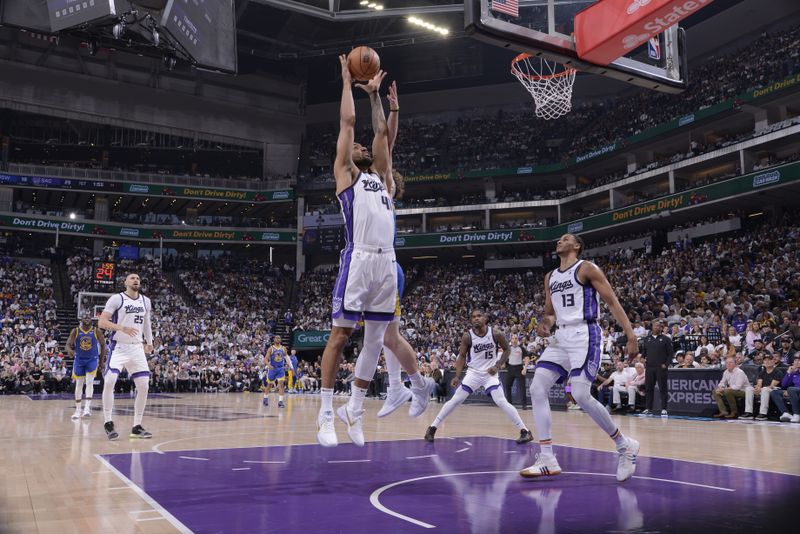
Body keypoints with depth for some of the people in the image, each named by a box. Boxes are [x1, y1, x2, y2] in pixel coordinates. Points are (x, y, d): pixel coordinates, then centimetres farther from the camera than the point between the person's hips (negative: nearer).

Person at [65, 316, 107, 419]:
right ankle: (77, 410, 14)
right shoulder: (75, 331, -4)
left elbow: (103, 345, 5)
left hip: (92, 360, -1)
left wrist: (102, 359, 5)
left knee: (89, 382, -16)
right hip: (79, 360, 1)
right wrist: (69, 350, -34)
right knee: (79, 384, 5)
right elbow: (68, 344, -10)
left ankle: (87, 408, -20)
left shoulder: (96, 332, -5)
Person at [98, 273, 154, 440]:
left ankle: (137, 426, 8)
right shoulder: (117, 299, -7)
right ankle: (108, 423, -2)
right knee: (109, 382, -19)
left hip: (137, 348, 5)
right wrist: (122, 328, -29)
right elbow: (101, 322, -14)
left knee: (144, 386, -2)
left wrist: (149, 342, 23)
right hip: (119, 347, -5)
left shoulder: (145, 301, 10)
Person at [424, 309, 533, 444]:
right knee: (455, 400, -5)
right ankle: (432, 428, 4)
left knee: (502, 402, -14)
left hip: (490, 373, -1)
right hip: (473, 373, 1)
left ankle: (525, 431, -5)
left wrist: (497, 365, -8)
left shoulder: (496, 334, -12)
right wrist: (457, 376, -10)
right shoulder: (467, 336, -11)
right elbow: (462, 356, -1)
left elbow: (507, 349, 3)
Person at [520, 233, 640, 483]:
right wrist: (544, 324, 0)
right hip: (561, 336, 7)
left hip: (584, 334, -7)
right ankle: (547, 459, -5)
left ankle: (624, 445, 2)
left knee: (581, 395, -19)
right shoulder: (550, 277, 19)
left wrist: (630, 335, -16)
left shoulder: (587, 269, -2)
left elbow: (612, 302, -6)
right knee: (537, 390, -7)